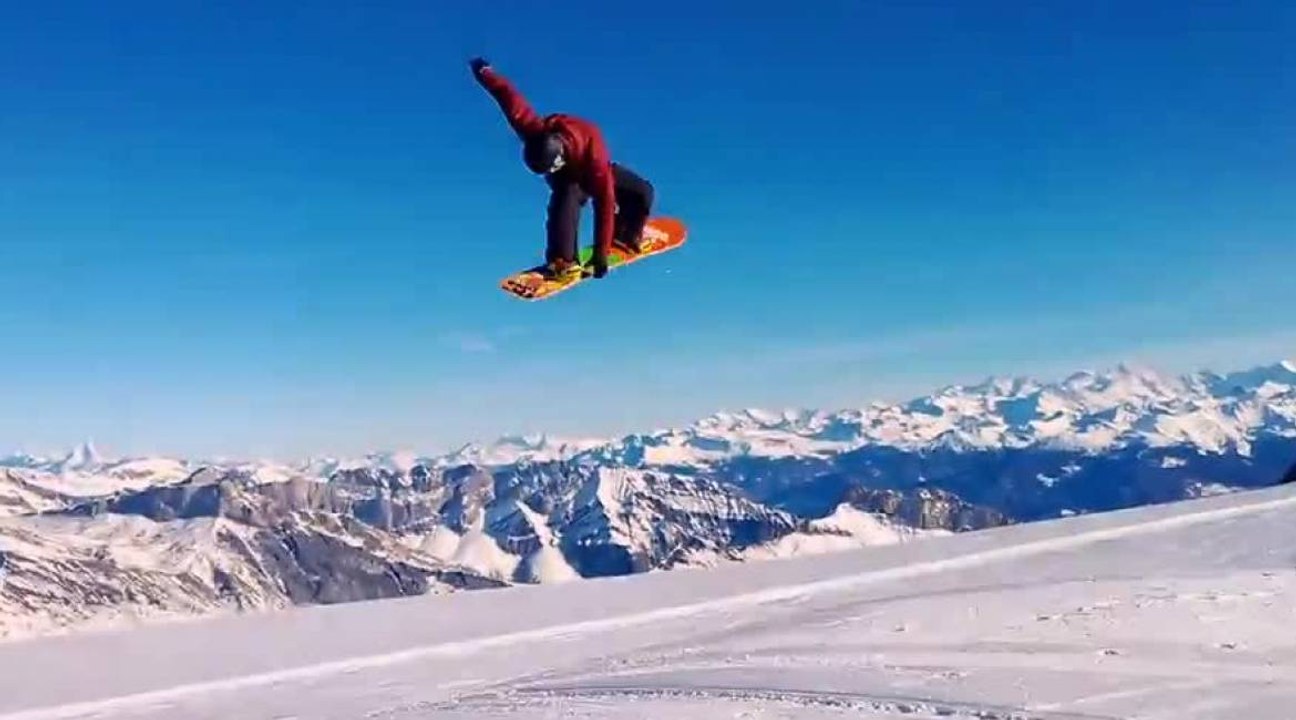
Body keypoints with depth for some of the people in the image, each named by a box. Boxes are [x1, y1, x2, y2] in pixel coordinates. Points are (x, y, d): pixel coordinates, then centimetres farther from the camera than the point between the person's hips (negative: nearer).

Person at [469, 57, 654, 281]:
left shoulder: (594, 154, -48)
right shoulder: (534, 130, -42)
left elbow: (604, 203, -45)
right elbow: (508, 95, -26)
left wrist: (601, 253, -45)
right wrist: (483, 72, -6)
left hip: (596, 172, 1)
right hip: (566, 177, -1)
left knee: (643, 192, -9)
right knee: (567, 196, -36)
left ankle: (624, 236, 17)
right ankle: (561, 259, -37)